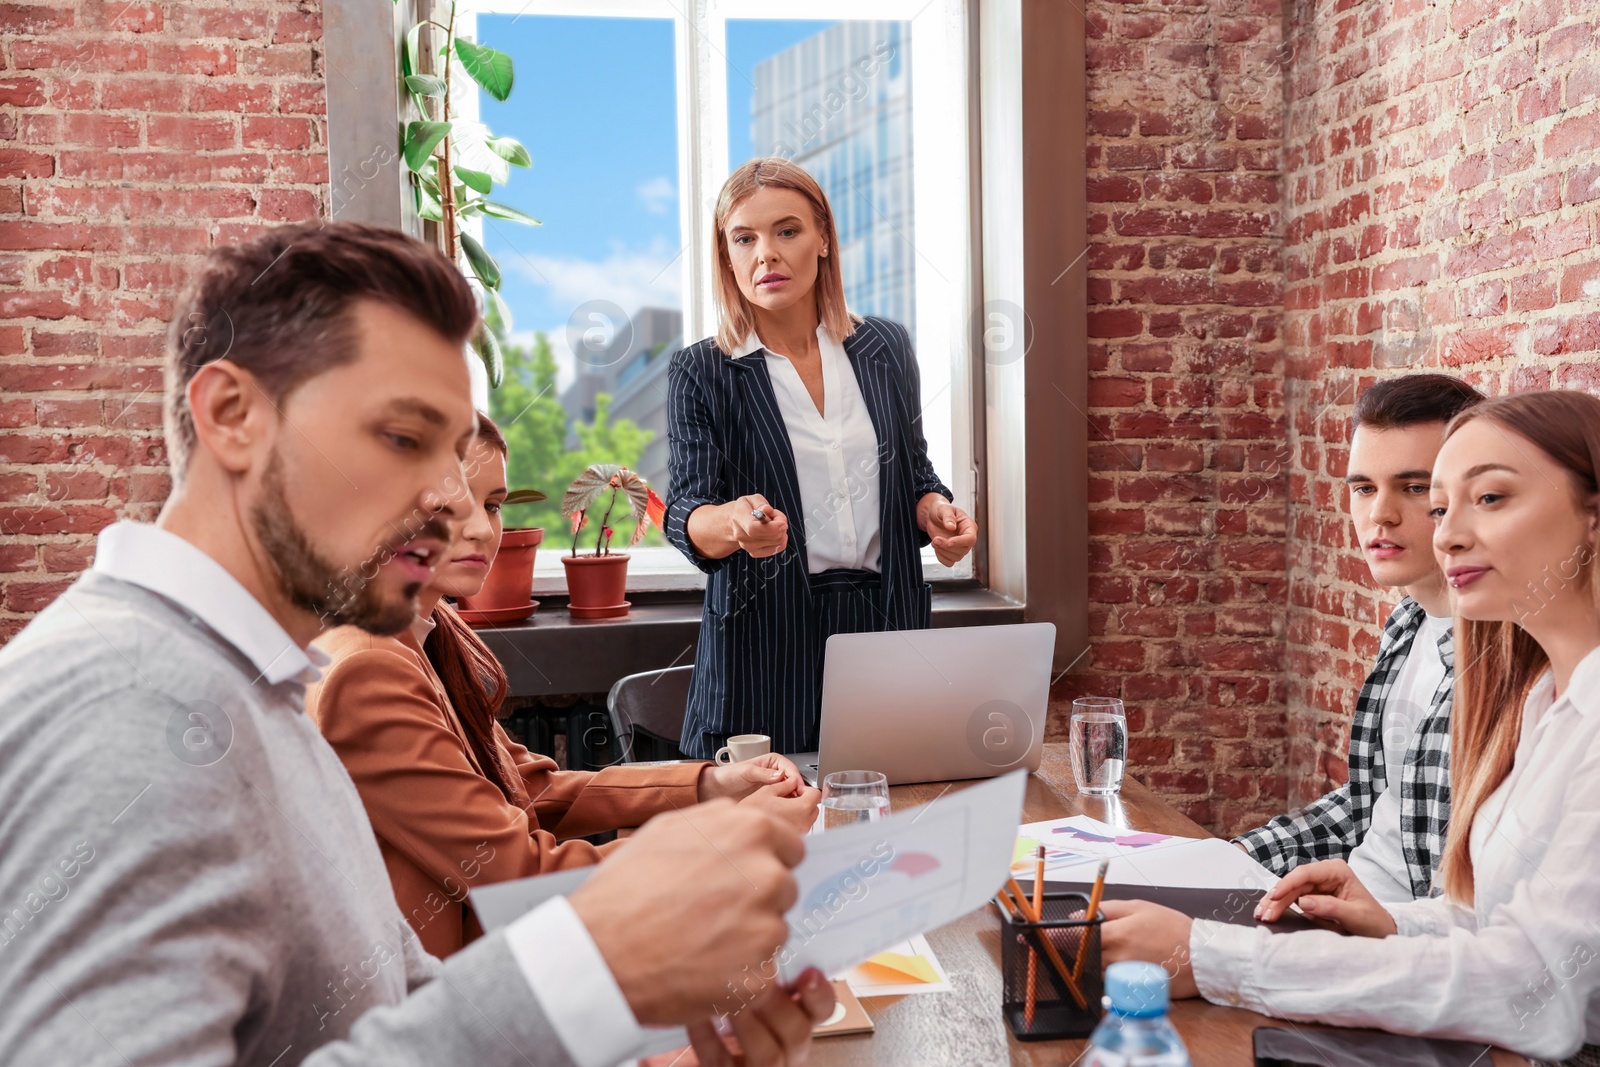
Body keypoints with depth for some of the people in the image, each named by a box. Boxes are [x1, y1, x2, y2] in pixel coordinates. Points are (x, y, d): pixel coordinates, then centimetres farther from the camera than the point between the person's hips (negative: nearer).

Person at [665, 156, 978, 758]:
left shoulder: (886, 348, 8)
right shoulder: (701, 373, -1)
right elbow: (683, 513, -11)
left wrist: (934, 510, -5)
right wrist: (733, 522, -33)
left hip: (888, 620, 3)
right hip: (764, 636, -2)